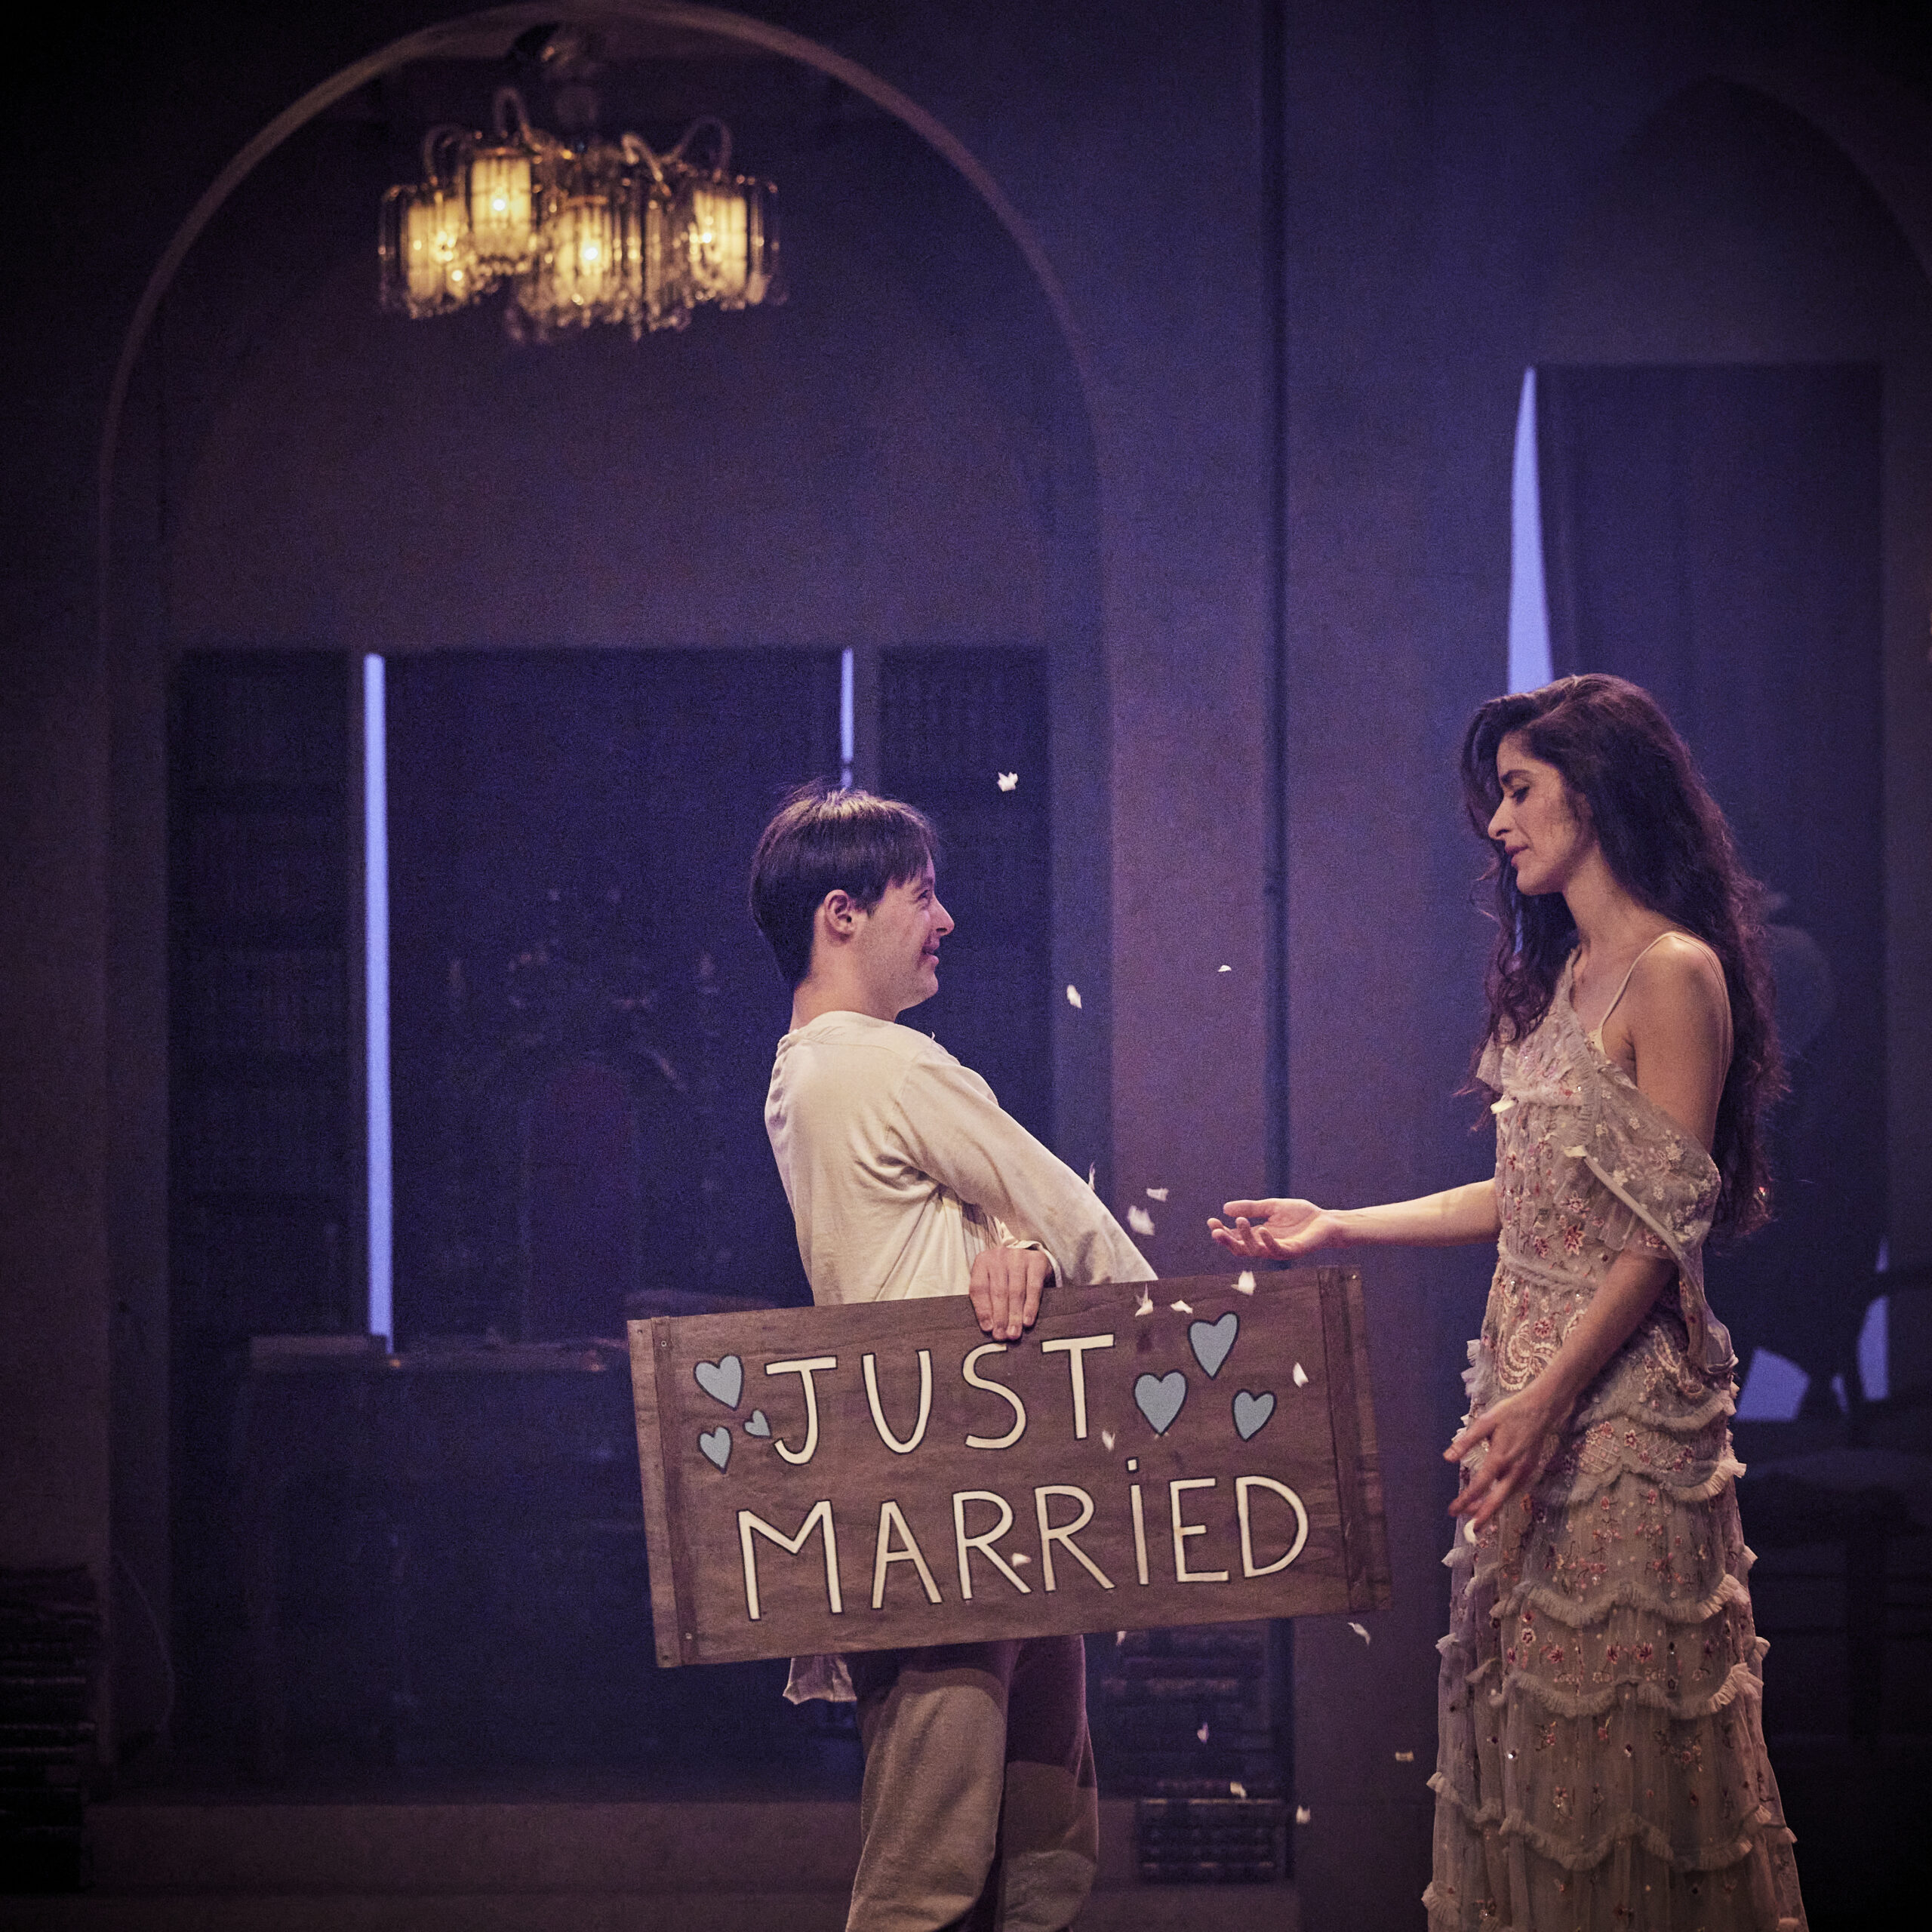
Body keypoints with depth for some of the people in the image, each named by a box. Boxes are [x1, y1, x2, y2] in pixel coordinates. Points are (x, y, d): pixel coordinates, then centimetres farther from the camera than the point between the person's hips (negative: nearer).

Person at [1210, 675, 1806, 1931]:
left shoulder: (1676, 973, -12)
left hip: (1622, 1392, -9)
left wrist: (1547, 1402, -22)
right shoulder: (1561, 974, 15)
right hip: (1530, 1380, 9)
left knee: (1620, 1720, -4)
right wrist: (1338, 1228, 15)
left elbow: (1663, 1229, -16)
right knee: (1524, 1709, 10)